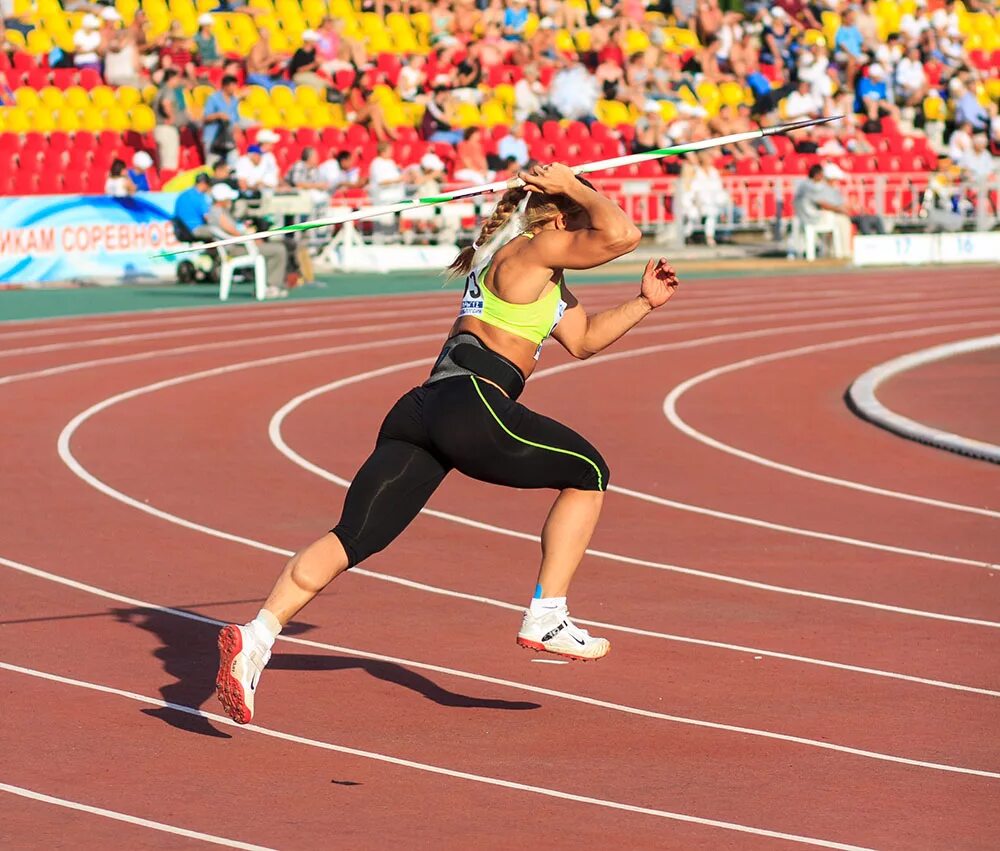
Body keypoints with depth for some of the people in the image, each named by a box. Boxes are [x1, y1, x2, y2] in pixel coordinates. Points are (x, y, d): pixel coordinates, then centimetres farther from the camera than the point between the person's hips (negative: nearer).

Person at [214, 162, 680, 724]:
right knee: (588, 473, 12)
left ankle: (257, 637, -20)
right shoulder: (534, 249, 2)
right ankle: (547, 619, 9)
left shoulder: (542, 275, 31)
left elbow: (583, 340, 39)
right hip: (472, 407, -9)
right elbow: (621, 234, -11)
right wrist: (573, 188, 4)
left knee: (354, 538, -3)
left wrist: (644, 303, 31)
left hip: (420, 411, 9)